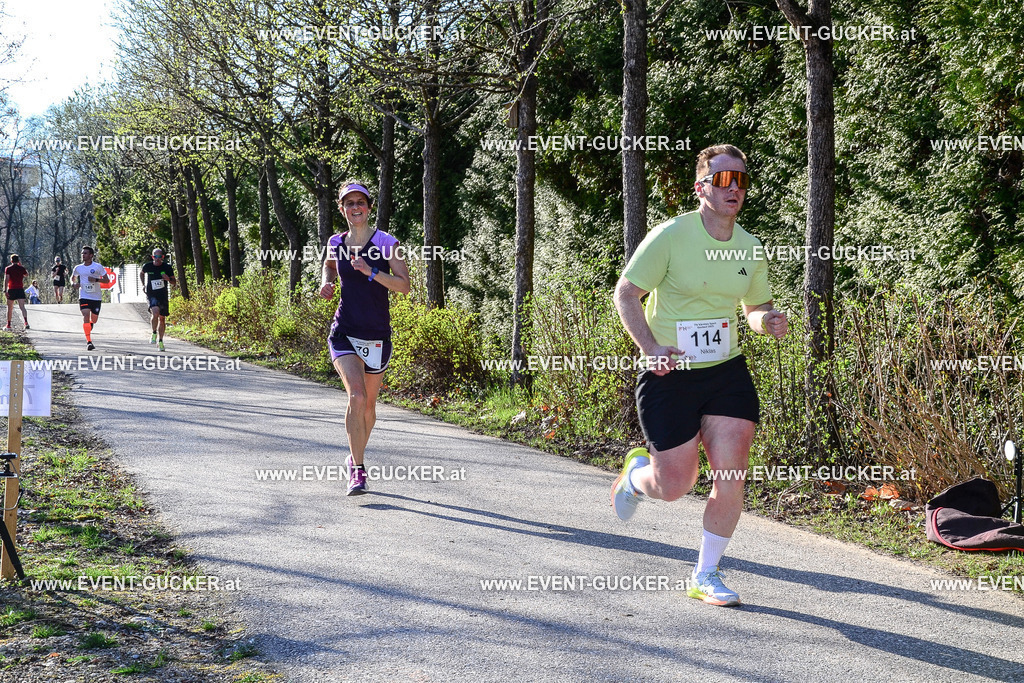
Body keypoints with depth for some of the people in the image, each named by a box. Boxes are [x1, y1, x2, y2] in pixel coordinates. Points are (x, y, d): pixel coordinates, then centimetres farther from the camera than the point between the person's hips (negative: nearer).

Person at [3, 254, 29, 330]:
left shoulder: (8, 269, -2)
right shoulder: (21, 268, 4)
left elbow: (6, 279, -11)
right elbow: (27, 274, 26)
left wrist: (5, 290, -14)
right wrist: (21, 265, 29)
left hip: (11, 290, -1)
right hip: (20, 290, 1)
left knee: (10, 308, 12)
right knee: (22, 307, -9)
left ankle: (8, 325, 19)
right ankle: (26, 322, -29)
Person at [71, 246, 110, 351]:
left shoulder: (98, 266, -5)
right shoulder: (78, 268, 4)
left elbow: (107, 280, -4)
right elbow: (72, 277, 22)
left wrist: (96, 279, -20)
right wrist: (74, 284, -1)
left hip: (96, 297, 0)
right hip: (84, 296, 0)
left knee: (94, 319, 10)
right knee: (86, 316, -17)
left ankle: (89, 325, 49)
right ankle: (88, 341, -18)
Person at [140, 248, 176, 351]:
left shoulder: (167, 267, -2)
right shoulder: (148, 266, -3)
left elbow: (174, 282, 5)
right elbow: (141, 274, 21)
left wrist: (168, 279, -16)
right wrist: (144, 285, 13)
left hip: (163, 295, 2)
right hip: (152, 295, -2)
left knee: (162, 319, 7)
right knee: (155, 312, -28)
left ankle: (160, 341, 21)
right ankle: (154, 333, -7)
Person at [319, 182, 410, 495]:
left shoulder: (386, 243, -5)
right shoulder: (336, 243, 5)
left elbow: (405, 285, -10)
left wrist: (371, 272, -21)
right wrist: (326, 284, 6)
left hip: (377, 336, 0)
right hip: (344, 333, 0)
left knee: (368, 404, 12)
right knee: (356, 396, -20)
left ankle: (355, 458, 36)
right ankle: (357, 469, -13)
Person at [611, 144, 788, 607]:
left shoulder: (750, 248, 5)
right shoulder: (670, 236, -11)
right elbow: (625, 294, -8)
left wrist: (769, 321, -5)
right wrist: (650, 347, -21)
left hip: (728, 373, 4)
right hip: (669, 377, -4)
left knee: (730, 478, -5)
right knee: (675, 486, -2)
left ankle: (705, 576, 15)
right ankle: (637, 474, 37)